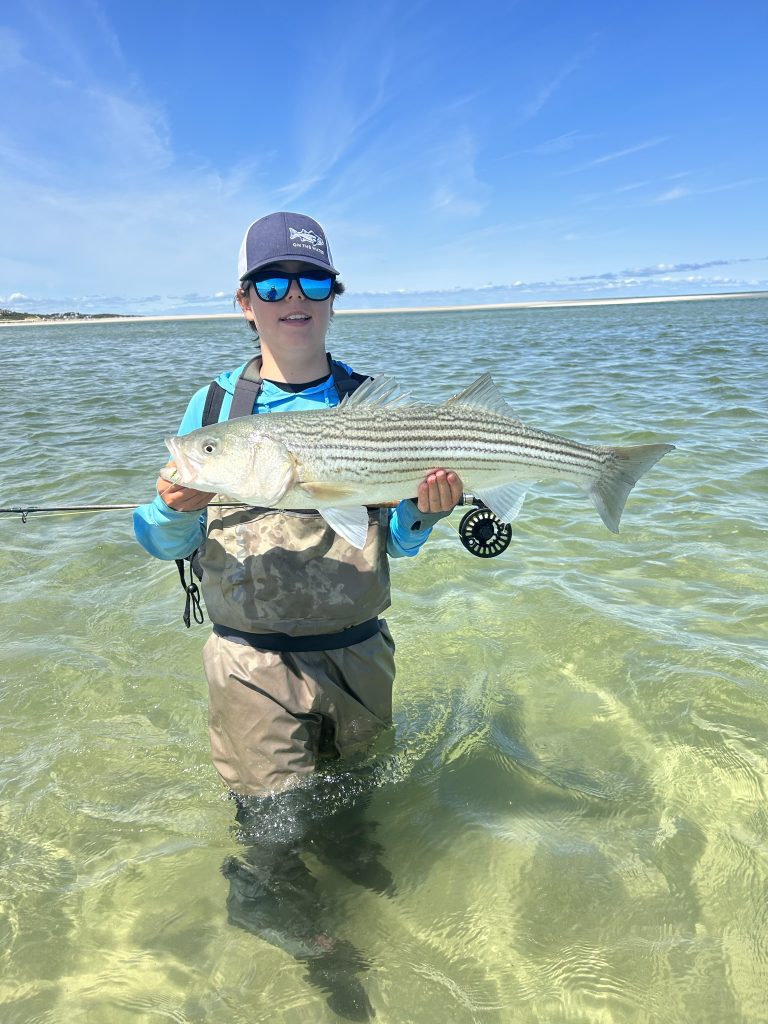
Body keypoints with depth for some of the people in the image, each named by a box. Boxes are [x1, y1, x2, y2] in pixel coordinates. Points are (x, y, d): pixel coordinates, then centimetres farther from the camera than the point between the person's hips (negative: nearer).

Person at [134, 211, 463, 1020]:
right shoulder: (213, 405, -1)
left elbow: (395, 542, 2)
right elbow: (164, 543, 0)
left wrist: (425, 512, -20)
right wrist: (176, 510, -23)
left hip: (356, 654, 2)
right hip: (252, 663, -1)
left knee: (350, 796, 21)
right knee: (274, 830, 4)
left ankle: (345, 846, 56)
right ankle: (311, 951, 34)